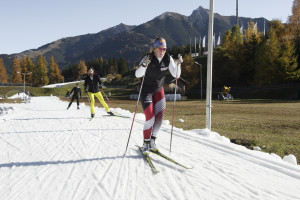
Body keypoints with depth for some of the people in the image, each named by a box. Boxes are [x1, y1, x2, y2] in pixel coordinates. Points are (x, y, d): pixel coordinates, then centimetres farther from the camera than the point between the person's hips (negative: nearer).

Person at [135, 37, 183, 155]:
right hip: (146, 91, -4)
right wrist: (144, 65, -46)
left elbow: (176, 75, -10)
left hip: (159, 90, 4)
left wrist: (178, 64, -26)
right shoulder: (148, 58, -21)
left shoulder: (168, 59, -9)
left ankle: (152, 141, 9)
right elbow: (137, 74, -29)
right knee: (150, 118, -12)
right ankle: (146, 144, 5)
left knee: (160, 115, -9)